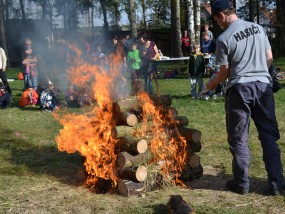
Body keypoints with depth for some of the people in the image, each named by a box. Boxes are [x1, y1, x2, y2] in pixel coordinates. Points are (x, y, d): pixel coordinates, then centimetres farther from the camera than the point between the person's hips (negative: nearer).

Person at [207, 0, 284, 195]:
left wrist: (213, 84, 16)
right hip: (264, 85, 5)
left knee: (239, 138, 7)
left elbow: (225, 72, -3)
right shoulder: (259, 28, 7)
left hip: (240, 88, -4)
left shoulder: (224, 38, -8)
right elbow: (269, 58, 11)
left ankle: (242, 183, 14)